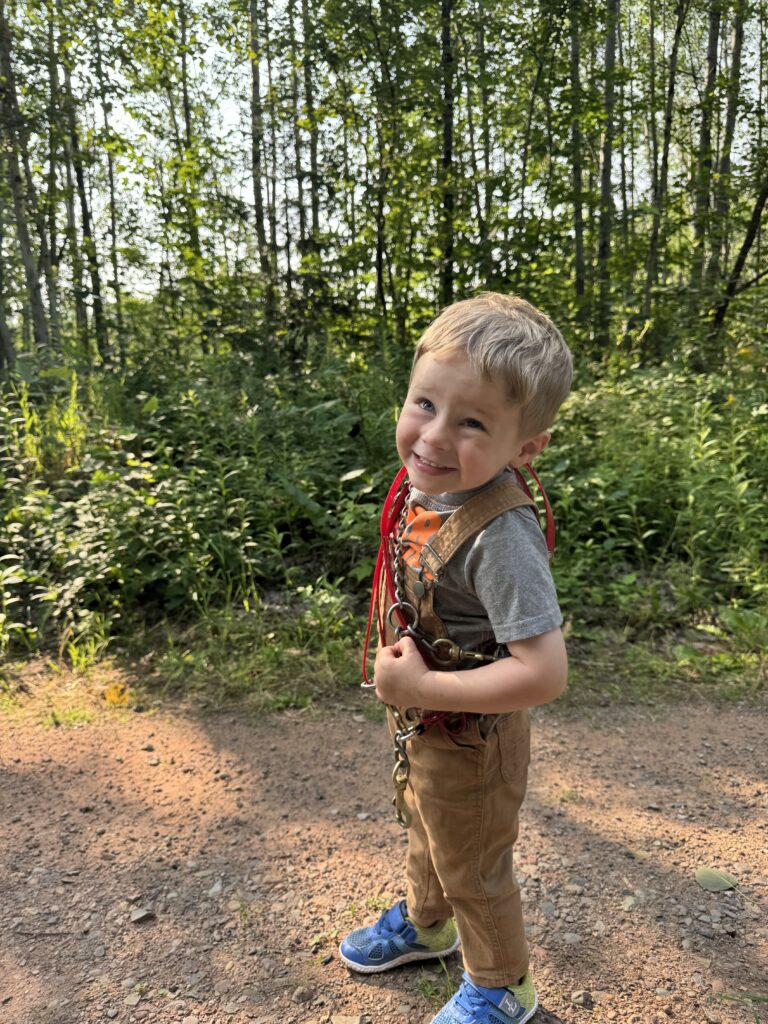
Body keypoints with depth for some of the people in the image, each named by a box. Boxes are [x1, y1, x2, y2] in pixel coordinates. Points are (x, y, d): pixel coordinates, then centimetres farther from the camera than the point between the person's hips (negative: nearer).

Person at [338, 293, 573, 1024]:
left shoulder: (501, 534, -37)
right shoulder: (430, 485, -13)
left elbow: (544, 673, -37)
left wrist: (423, 687, -31)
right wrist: (406, 677, 1)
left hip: (471, 739, -7)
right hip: (423, 724, 8)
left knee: (473, 873, 21)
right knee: (426, 833, 34)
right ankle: (424, 922, 65)